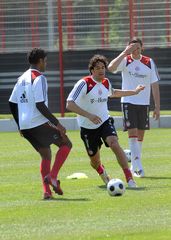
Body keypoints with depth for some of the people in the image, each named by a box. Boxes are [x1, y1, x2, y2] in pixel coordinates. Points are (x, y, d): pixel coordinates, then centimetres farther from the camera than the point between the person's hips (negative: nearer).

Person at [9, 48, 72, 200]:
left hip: (25, 126, 8)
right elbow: (40, 105, -18)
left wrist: (20, 126, 25)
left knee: (46, 155, 17)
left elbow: (12, 104, 17)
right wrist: (57, 124, -16)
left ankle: (47, 191, 6)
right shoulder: (39, 78, -10)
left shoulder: (22, 79, 15)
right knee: (66, 144, 5)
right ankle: (52, 176, -10)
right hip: (39, 123, -8)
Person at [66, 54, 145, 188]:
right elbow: (69, 104, -27)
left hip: (105, 122, 3)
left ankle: (129, 178, -27)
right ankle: (102, 173, 47)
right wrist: (89, 115, -36)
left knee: (114, 144, -26)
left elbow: (112, 93, 27)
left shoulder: (106, 83, 1)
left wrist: (134, 92, 31)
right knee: (95, 160, 8)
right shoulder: (84, 84, -19)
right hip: (88, 127, -3)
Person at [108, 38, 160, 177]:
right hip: (128, 102, -3)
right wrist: (124, 53, -27)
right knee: (132, 133, -13)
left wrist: (157, 107, 1)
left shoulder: (149, 63, 1)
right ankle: (138, 166, -17)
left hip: (144, 103, 3)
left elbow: (154, 85, 4)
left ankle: (134, 167, 22)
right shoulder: (125, 61, -5)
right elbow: (111, 68, -25)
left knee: (140, 134, 9)